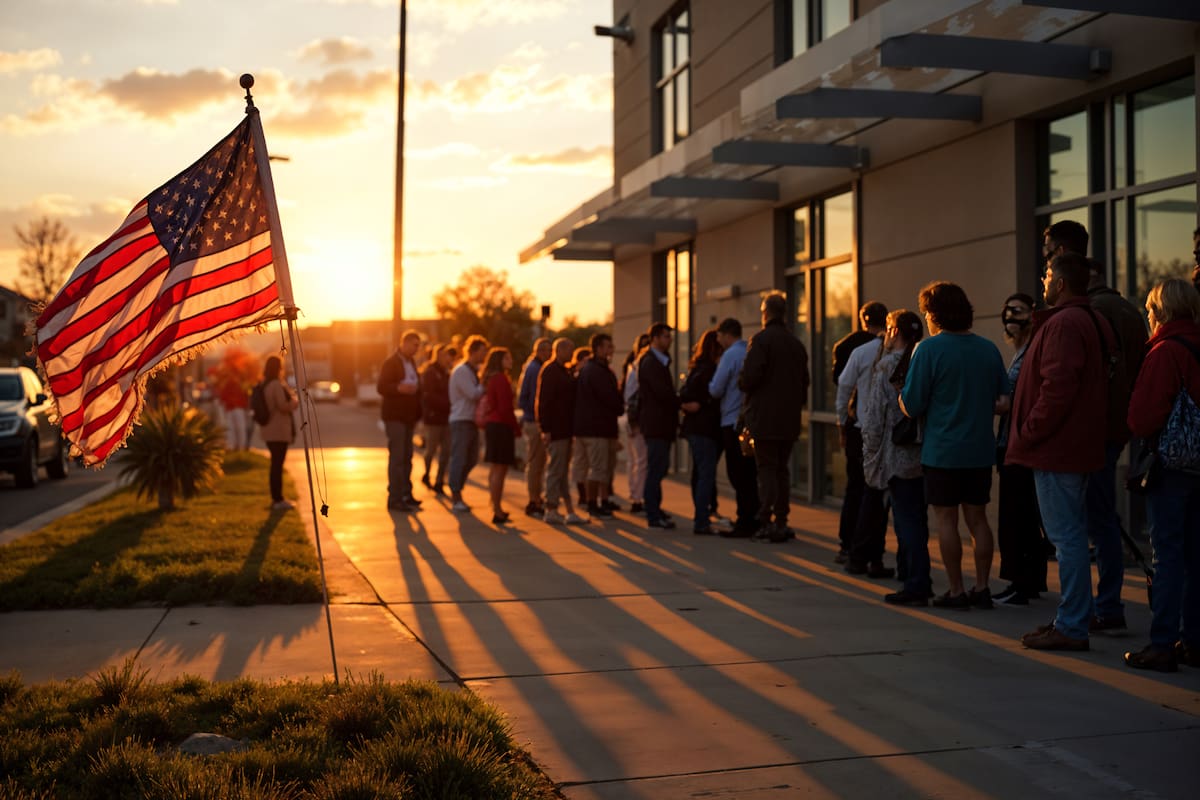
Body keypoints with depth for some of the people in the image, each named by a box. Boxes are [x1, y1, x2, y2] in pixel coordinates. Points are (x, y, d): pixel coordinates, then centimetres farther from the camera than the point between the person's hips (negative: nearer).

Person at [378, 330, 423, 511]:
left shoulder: (411, 363, 18)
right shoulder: (390, 362, -8)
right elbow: (381, 387, -16)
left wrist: (417, 413, 14)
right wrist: (399, 388, -34)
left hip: (408, 416, 8)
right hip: (394, 416, -8)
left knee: (406, 456, 11)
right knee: (397, 457, -10)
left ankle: (405, 494, 19)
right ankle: (395, 498, -8)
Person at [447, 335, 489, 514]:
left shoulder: (474, 370, 16)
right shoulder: (461, 371, -13)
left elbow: (478, 394, 18)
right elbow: (474, 394, -21)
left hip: (471, 420, 9)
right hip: (461, 420, -9)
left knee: (471, 459, 12)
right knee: (459, 459, -5)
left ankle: (456, 493, 23)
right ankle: (456, 500, 0)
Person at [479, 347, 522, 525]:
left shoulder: (490, 379, 15)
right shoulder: (501, 379, -14)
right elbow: (505, 408, -19)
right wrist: (516, 428, -10)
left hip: (492, 424, 10)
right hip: (501, 426, -10)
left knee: (495, 469, 15)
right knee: (500, 469, -7)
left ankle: (496, 508, 23)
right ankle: (497, 512, -5)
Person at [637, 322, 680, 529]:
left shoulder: (659, 361, 19)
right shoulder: (650, 362, -13)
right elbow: (663, 393, -20)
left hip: (661, 422, 10)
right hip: (656, 422, -10)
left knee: (659, 467, 16)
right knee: (656, 469, -7)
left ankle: (654, 510, 26)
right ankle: (654, 516, -4)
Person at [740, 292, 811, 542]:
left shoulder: (761, 339, -10)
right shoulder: (797, 344, 12)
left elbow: (750, 377, -18)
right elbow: (804, 382, 15)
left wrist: (742, 384, 2)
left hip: (765, 418, -6)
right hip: (790, 418, 6)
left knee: (766, 468, -3)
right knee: (781, 469, 13)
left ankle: (766, 524, -6)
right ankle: (781, 521, 14)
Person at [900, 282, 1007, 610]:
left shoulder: (929, 349, -11)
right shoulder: (989, 349, 6)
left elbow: (912, 406, -13)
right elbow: (1004, 400, 12)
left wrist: (900, 397, 8)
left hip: (942, 450, -5)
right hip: (981, 449, 5)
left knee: (946, 520, 3)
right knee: (977, 518, 12)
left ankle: (956, 591, 5)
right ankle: (981, 588, 14)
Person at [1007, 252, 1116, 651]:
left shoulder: (1063, 323, -17)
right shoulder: (1092, 321, 16)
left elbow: (1057, 387, -25)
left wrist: (1027, 435, -15)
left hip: (1057, 448, -11)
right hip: (1078, 446, 11)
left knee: (1066, 536, -6)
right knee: (1071, 535, 16)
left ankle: (1071, 626, -1)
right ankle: (1072, 617, 25)